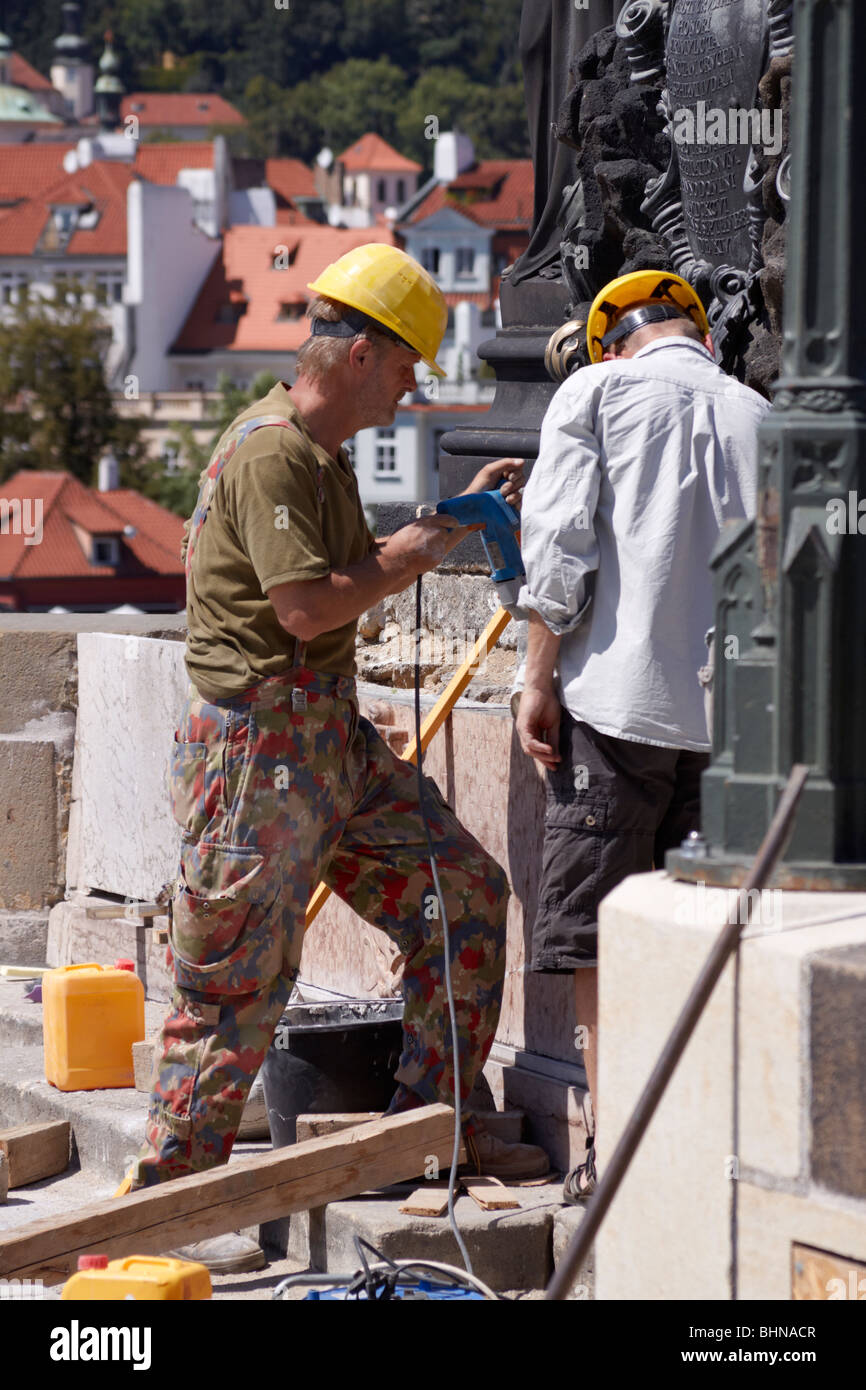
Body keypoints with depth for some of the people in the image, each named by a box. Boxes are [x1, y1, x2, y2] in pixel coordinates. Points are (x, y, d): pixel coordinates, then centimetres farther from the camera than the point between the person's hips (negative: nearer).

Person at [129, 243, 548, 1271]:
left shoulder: (321, 453, 16)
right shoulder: (269, 454, -17)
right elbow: (308, 604, -24)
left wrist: (455, 514, 23)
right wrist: (422, 551, -12)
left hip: (331, 735, 10)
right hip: (258, 743, -10)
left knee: (466, 893, 10)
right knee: (239, 982, -5)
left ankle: (430, 1120, 19)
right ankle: (169, 1197, 4)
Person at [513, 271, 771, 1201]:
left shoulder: (595, 392, 3)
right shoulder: (761, 415, 13)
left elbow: (560, 545, -6)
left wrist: (540, 678, -2)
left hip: (621, 696, -4)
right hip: (736, 709, 4)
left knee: (595, 927, 2)